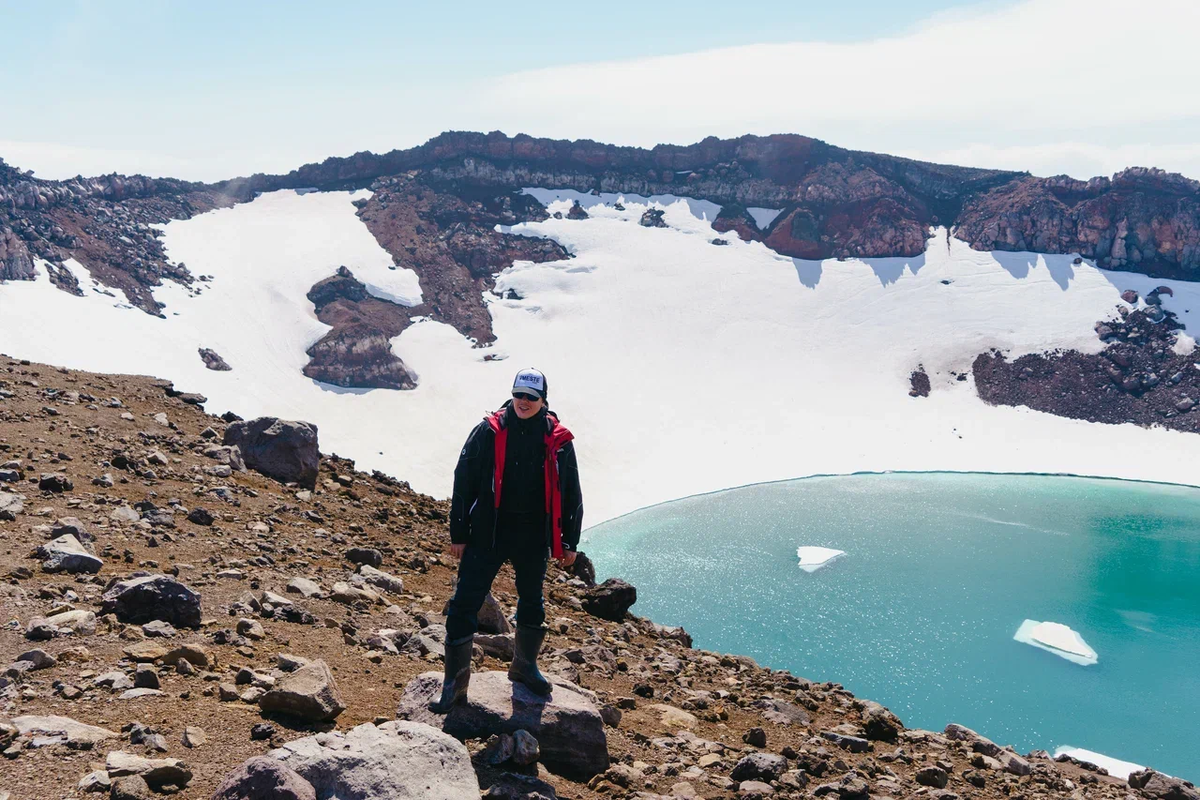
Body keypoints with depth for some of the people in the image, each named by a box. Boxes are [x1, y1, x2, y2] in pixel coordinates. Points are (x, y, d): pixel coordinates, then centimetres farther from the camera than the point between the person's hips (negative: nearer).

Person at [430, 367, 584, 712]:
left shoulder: (558, 441, -2)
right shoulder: (489, 432, -7)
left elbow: (571, 495, 6)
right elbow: (464, 483, -3)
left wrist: (569, 542, 7)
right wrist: (459, 534, -3)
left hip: (533, 538, 2)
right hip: (488, 533, -2)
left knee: (532, 604, 18)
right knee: (464, 606, -4)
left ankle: (525, 667, 41)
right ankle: (454, 684, 8)